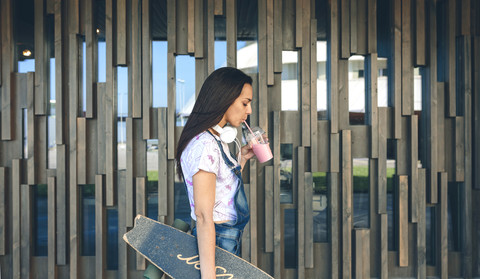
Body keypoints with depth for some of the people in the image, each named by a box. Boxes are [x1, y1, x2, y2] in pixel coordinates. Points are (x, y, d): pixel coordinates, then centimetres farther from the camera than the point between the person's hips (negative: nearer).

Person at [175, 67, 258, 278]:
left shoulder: (217, 140, 8)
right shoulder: (205, 145, -22)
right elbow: (203, 215, -26)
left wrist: (242, 158, 10)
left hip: (229, 237, 9)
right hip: (218, 244, -9)